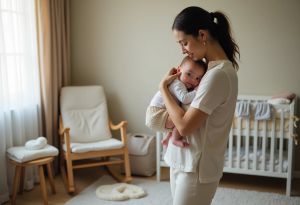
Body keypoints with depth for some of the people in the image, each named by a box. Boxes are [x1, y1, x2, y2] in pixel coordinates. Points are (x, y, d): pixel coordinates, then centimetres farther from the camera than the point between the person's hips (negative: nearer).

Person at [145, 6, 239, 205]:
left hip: (197, 168, -9)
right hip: (183, 161, 9)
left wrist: (164, 87, -13)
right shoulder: (212, 67, 7)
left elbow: (185, 126, -24)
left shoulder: (218, 74, -23)